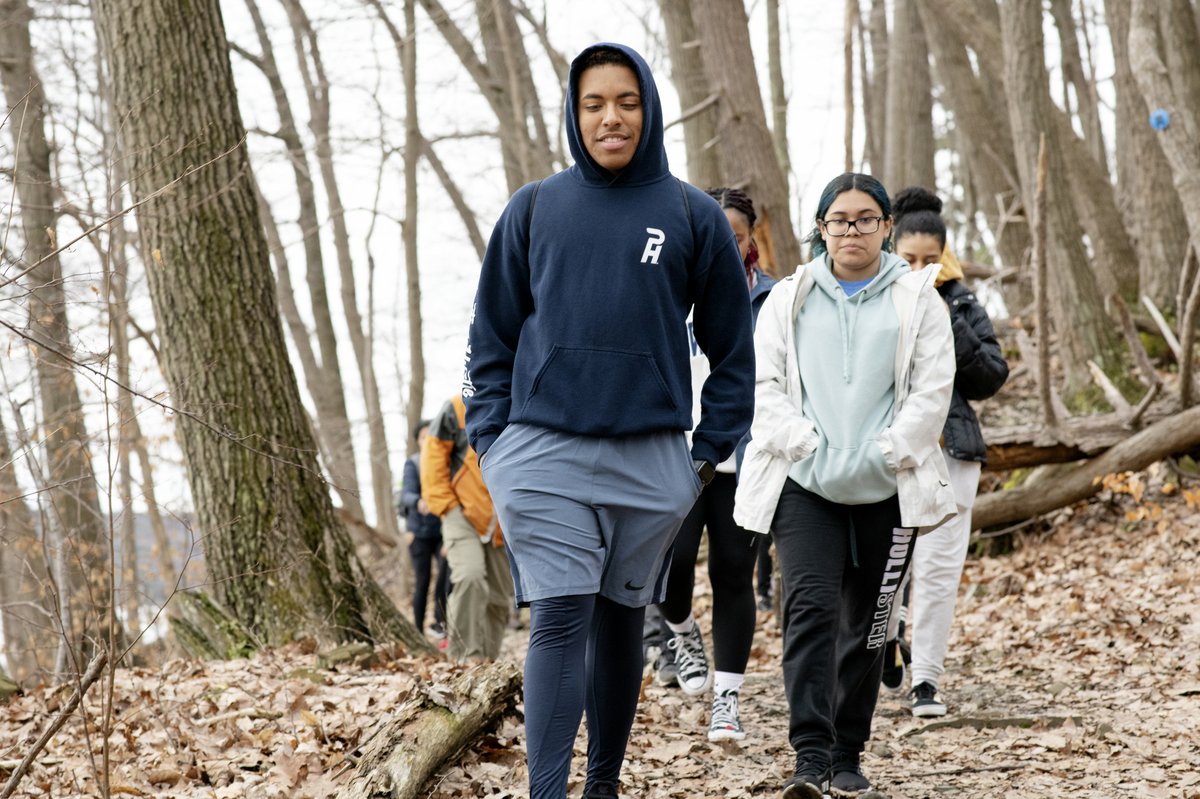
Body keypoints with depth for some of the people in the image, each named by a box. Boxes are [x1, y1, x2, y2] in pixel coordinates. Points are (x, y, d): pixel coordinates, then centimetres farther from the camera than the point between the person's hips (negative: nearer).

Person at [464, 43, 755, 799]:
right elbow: (492, 334, 10)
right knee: (559, 622, -10)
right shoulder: (534, 209, 6)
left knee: (621, 623, 10)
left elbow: (733, 348, 8)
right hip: (543, 454, -1)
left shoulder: (693, 215, 4)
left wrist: (711, 450, 3)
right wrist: (491, 436, 2)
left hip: (650, 458, 1)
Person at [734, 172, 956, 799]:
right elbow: (764, 387, 5)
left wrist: (885, 454, -9)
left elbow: (932, 392, 2)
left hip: (886, 490, 1)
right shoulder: (788, 300, 12)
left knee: (866, 625, 6)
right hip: (804, 484, -1)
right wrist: (808, 445, -9)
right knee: (810, 607, -18)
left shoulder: (917, 300, 9)